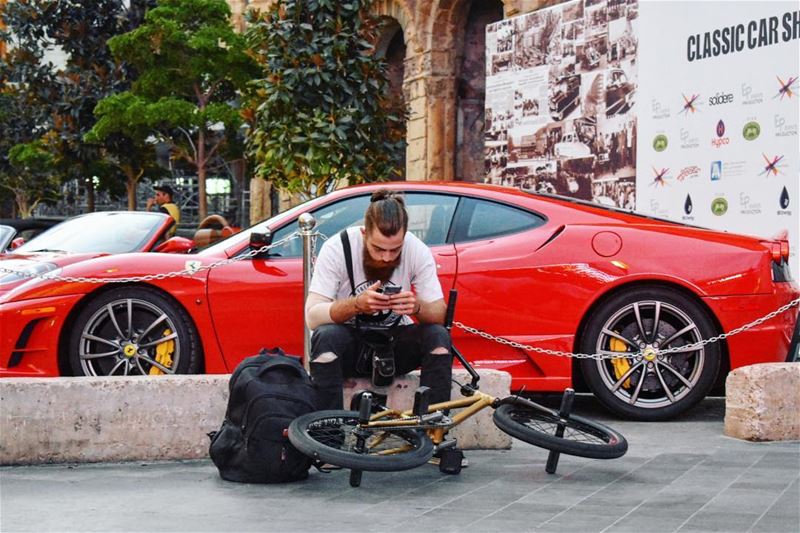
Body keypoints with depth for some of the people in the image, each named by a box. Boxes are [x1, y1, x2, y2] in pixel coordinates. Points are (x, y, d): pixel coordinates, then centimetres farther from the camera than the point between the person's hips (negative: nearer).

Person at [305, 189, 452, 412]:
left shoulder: (418, 251, -12)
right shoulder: (336, 248, -18)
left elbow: (440, 315, -11)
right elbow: (312, 316, -23)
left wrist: (417, 307, -35)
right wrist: (356, 304, -41)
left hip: (395, 341, 2)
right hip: (351, 341, -2)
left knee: (439, 336, -25)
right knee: (325, 336, -34)